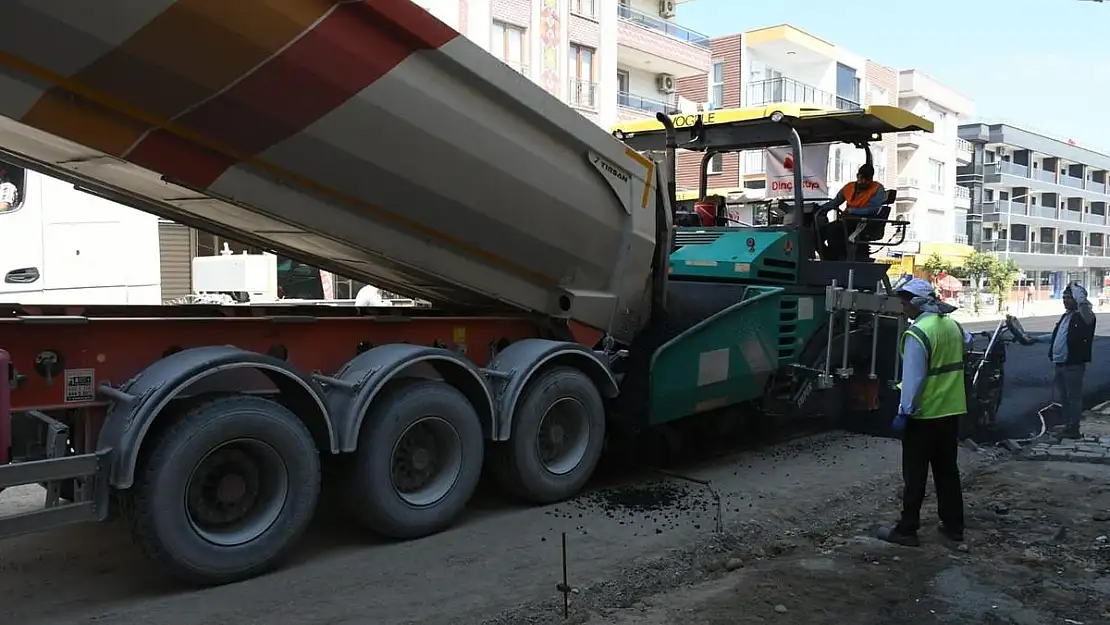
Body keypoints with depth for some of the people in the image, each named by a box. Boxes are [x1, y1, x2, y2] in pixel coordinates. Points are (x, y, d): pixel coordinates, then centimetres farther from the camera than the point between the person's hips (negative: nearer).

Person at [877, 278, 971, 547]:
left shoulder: (917, 333, -19)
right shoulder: (953, 325, 7)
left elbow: (913, 378, -22)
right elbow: (967, 342, 32)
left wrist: (904, 411, -18)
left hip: (924, 414, -8)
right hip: (951, 410, 8)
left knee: (915, 475, -1)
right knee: (947, 470, 16)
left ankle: (907, 530, 5)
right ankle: (953, 525, 23)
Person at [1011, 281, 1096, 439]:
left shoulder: (1084, 316, -11)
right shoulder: (1066, 316, 18)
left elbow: (1082, 302, -33)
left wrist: (1076, 288, -17)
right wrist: (1036, 339, 31)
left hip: (1073, 365, -9)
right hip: (1058, 364, 9)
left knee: (1073, 397, 0)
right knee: (1061, 397, 16)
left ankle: (1073, 429, 7)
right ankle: (1065, 425, 27)